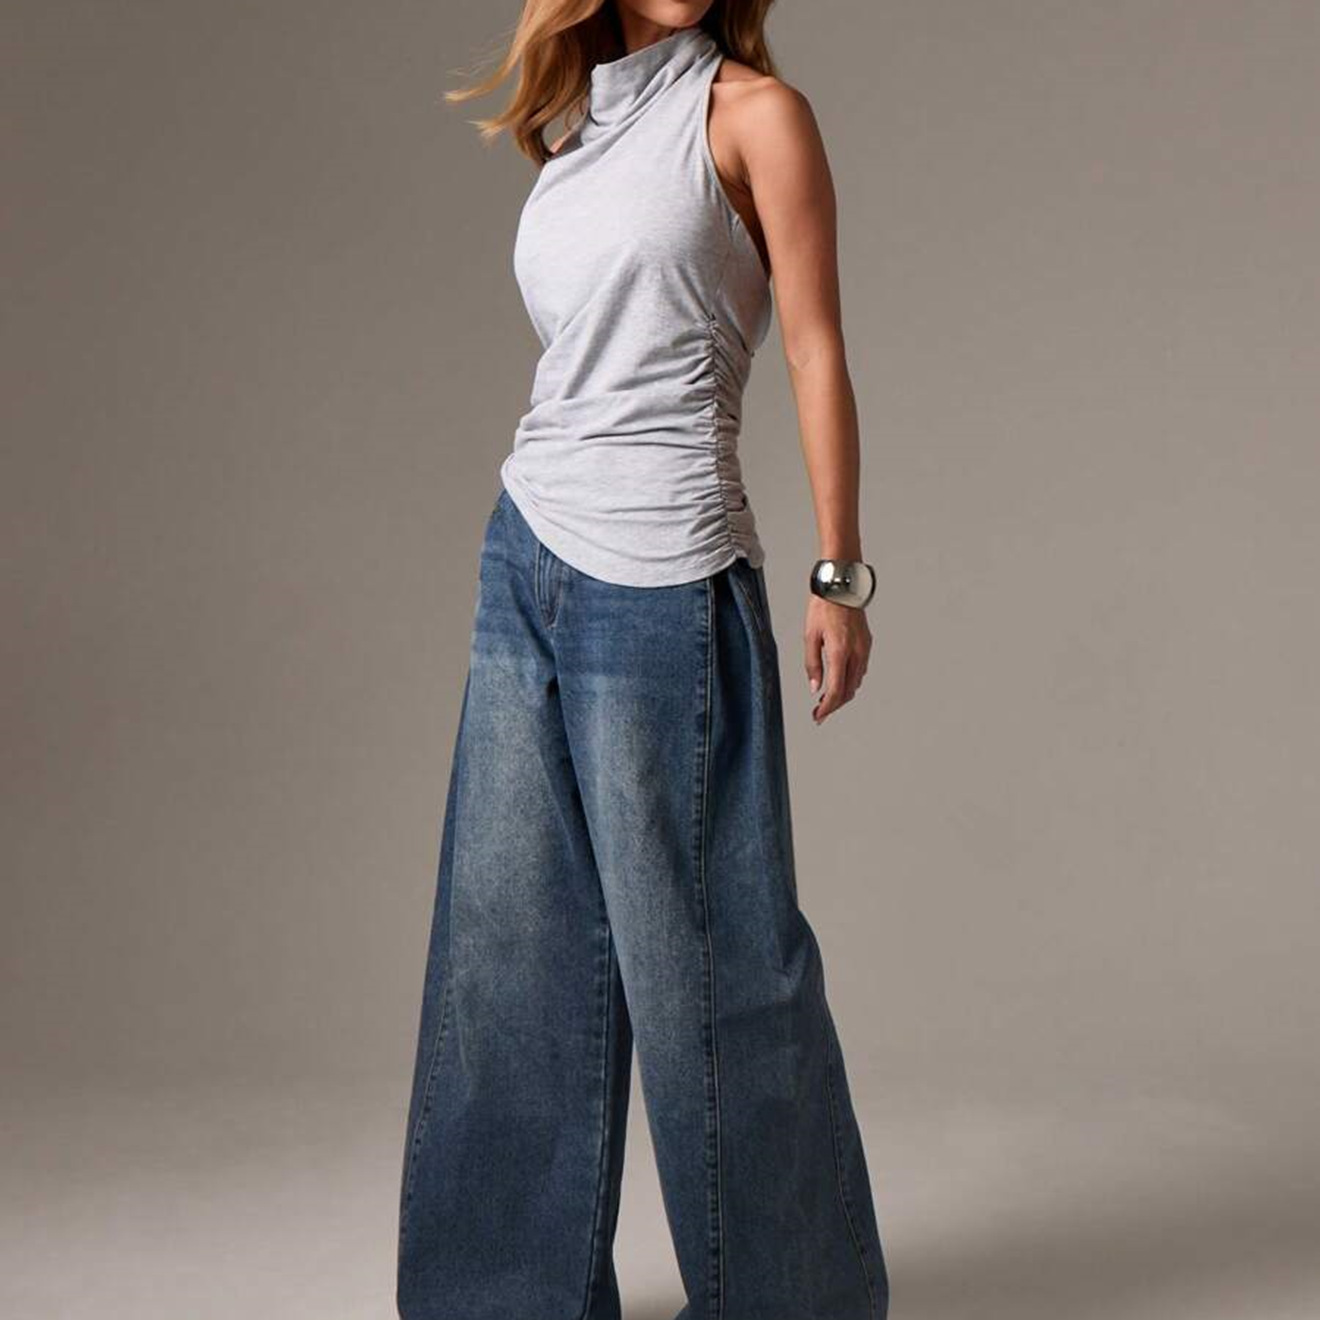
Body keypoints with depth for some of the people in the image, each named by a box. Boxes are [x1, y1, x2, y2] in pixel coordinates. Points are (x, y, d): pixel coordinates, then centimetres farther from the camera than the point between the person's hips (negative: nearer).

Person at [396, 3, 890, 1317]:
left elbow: (816, 349, -5)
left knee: (693, 943, 1)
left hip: (662, 581, -6)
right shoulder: (571, 135, 16)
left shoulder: (752, 110, -2)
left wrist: (839, 573, -8)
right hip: (527, 559, 7)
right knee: (510, 934, 8)